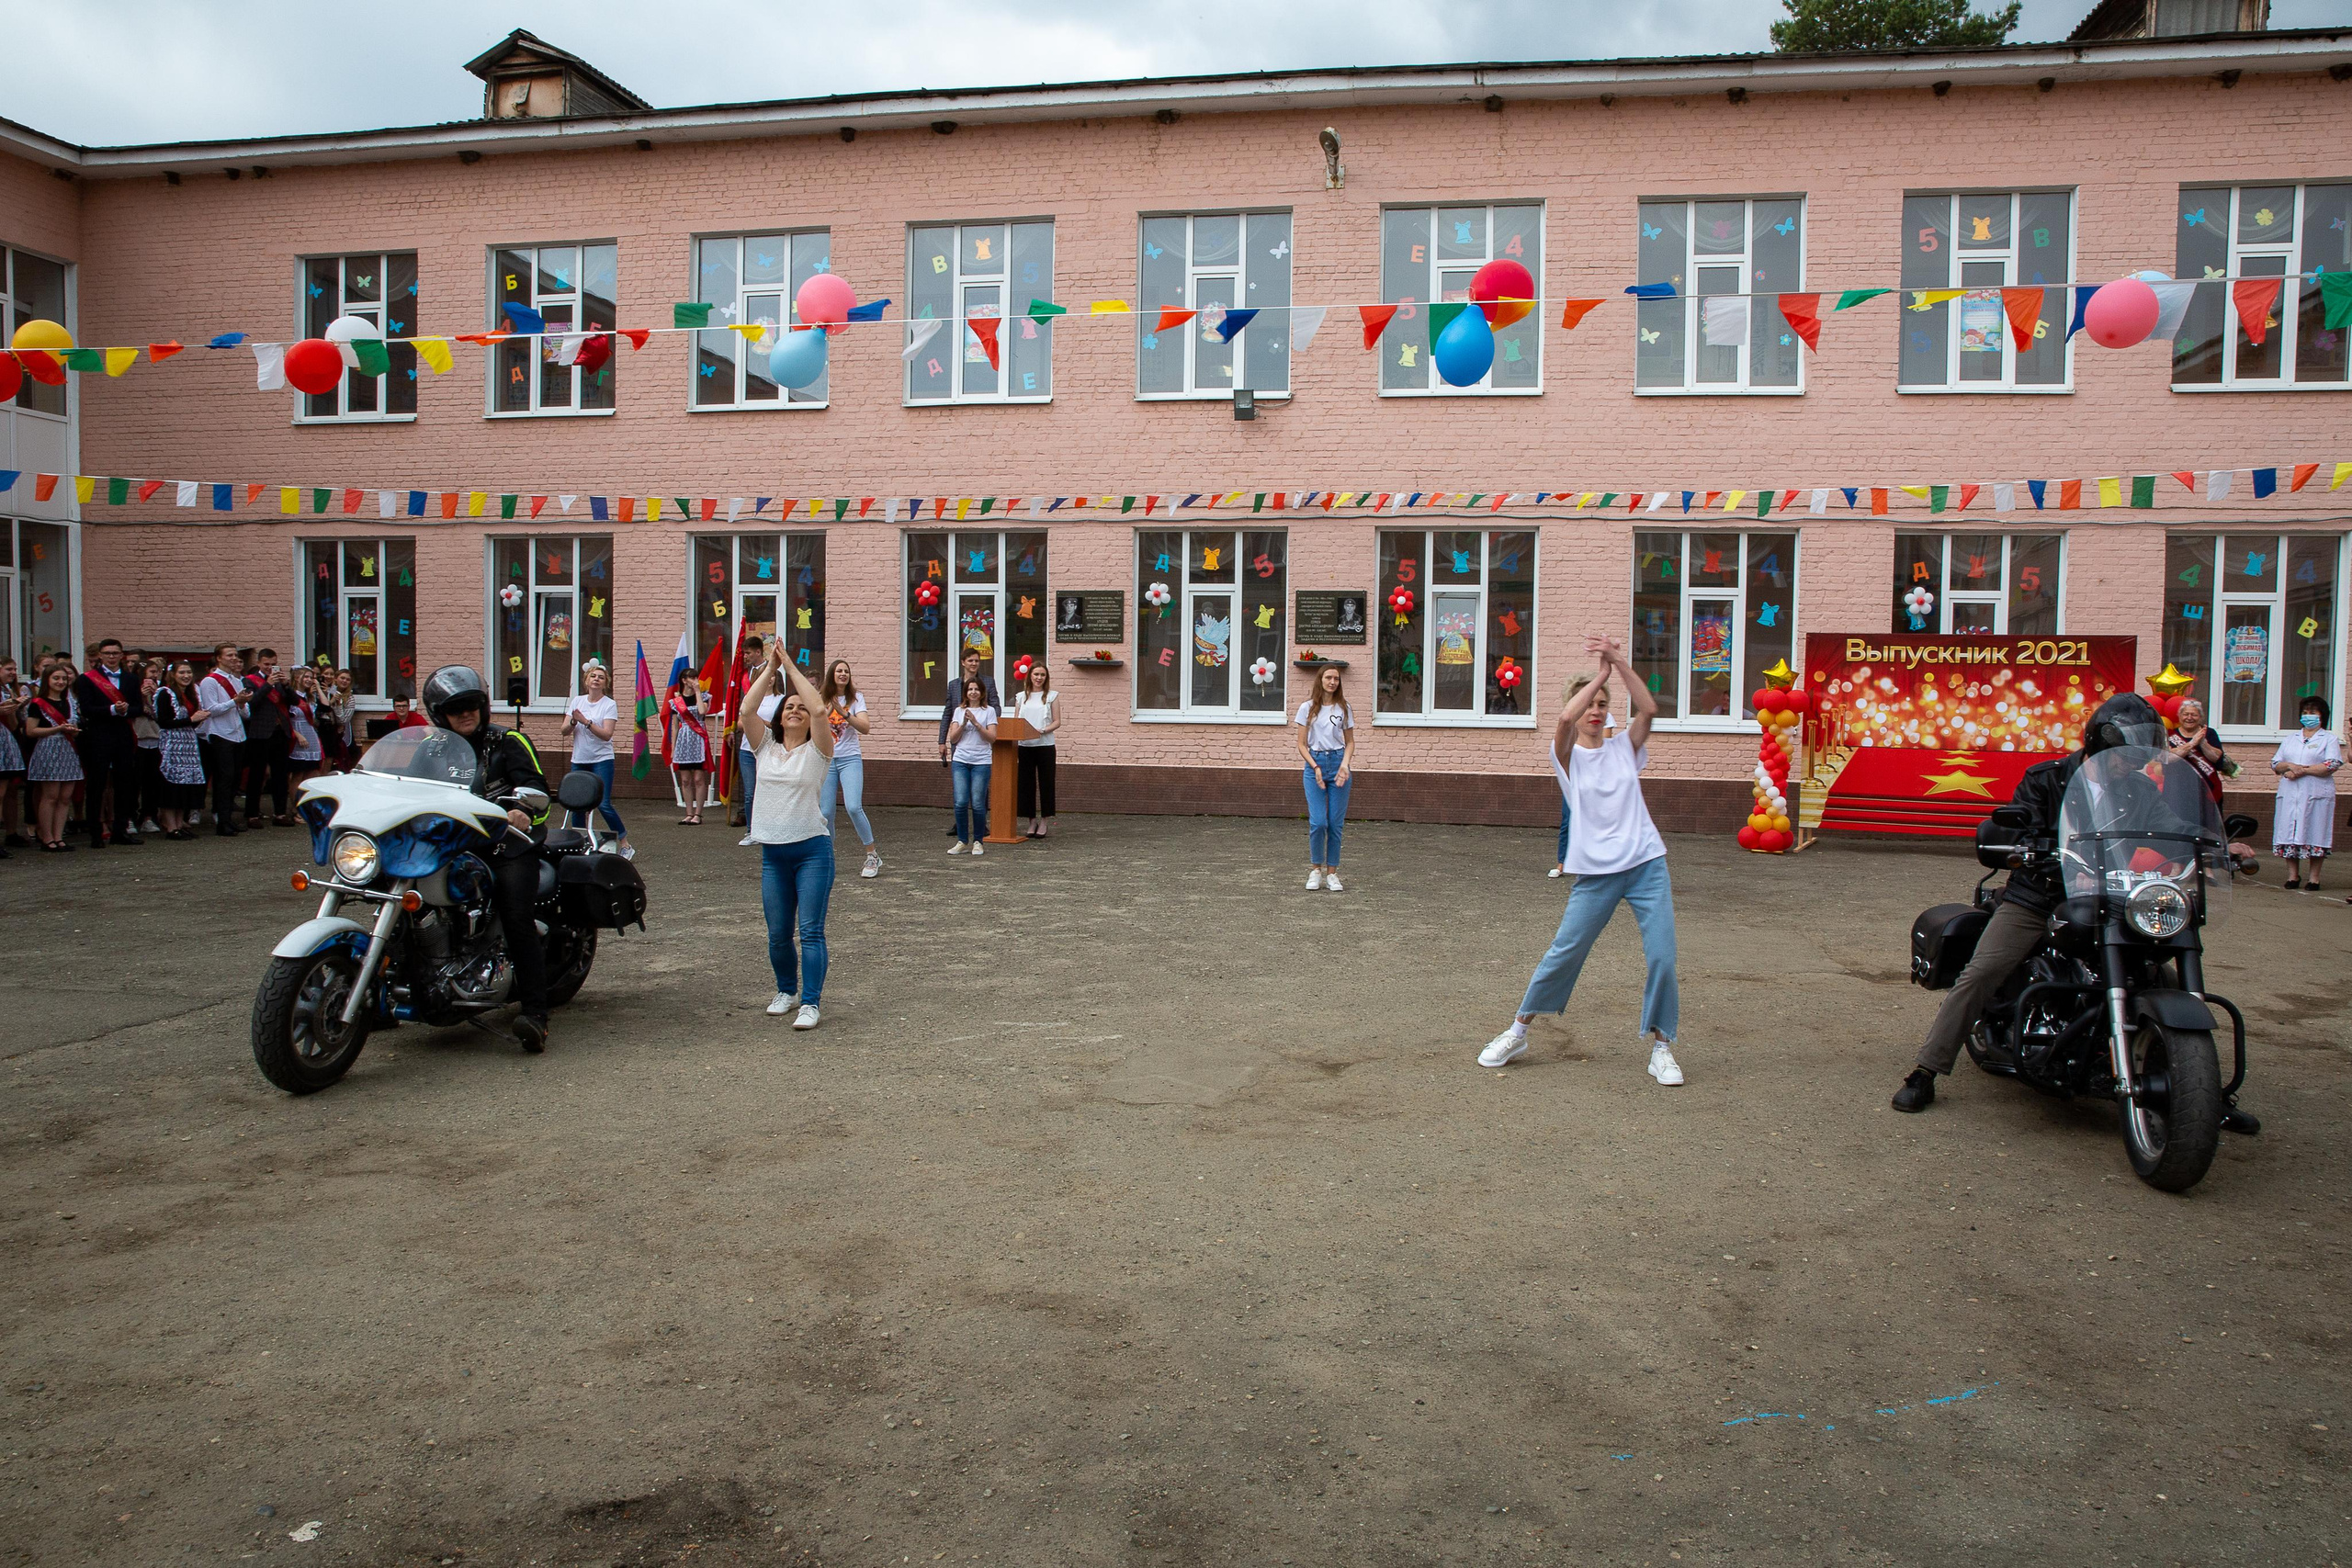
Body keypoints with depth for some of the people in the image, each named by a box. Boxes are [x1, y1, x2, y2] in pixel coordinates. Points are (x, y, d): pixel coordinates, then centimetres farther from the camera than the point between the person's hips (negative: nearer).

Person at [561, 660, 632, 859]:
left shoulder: (609, 705, -4)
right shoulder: (577, 701, 9)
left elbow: (606, 734, -15)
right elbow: (564, 731, 5)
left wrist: (586, 721, -24)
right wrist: (573, 722, -15)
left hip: (601, 760, -5)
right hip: (579, 760, 5)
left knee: (604, 804, -11)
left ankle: (625, 845, -3)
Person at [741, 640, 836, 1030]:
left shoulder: (817, 750, 0)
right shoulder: (765, 747, 10)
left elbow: (819, 709, -16)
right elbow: (747, 710, -4)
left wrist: (790, 666, -9)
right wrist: (770, 667, -3)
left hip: (812, 849, -4)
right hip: (773, 852, 4)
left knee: (811, 931, -7)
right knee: (778, 934, 10)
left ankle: (810, 1003, -5)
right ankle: (787, 991, 30)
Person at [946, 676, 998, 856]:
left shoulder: (989, 711, 3)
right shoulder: (959, 711, 11)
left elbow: (992, 738, -4)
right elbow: (953, 738, 6)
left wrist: (976, 723, -11)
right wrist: (964, 723, -8)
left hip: (981, 762, -2)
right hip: (960, 761, 2)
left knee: (977, 804, -4)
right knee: (961, 802, -7)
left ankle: (978, 841, 10)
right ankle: (962, 841, 6)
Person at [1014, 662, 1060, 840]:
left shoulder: (1052, 696, 5)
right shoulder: (1021, 697, 12)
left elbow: (1057, 722, 0)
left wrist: (1043, 730, -16)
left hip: (1045, 745, -2)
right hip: (1024, 745, 2)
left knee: (1045, 783, 0)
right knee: (1026, 783, 3)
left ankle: (1044, 822, 9)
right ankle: (1032, 821, 13)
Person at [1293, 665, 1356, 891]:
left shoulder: (1344, 708, 8)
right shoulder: (1308, 708, 3)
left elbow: (1350, 742, 13)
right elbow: (1301, 744, 2)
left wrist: (1345, 764, -6)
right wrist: (1316, 767, -11)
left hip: (1338, 763, 2)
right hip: (1314, 763, -2)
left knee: (1336, 823, 1)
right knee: (1318, 822, -10)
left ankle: (1331, 873, 10)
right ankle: (1315, 871, 7)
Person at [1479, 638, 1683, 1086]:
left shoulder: (1625, 746, 8)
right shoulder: (1567, 755, 1)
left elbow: (1649, 709, -11)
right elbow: (1565, 718, -21)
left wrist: (1619, 662, -15)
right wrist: (1601, 672, -13)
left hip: (1647, 864, 2)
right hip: (1595, 872, -2)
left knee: (1661, 956, -5)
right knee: (1564, 952, 1)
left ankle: (1660, 1047, 10)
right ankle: (1518, 1031, 17)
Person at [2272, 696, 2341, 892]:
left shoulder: (2329, 738, 6)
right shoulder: (2290, 739, 19)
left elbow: (2332, 765, -9)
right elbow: (2275, 763, 13)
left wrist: (2303, 770, -14)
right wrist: (2290, 766, -8)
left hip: (2317, 794, -4)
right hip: (2290, 793, 4)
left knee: (2315, 835, -4)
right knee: (2289, 832, 0)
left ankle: (2313, 877, 1)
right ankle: (2292, 875, 5)